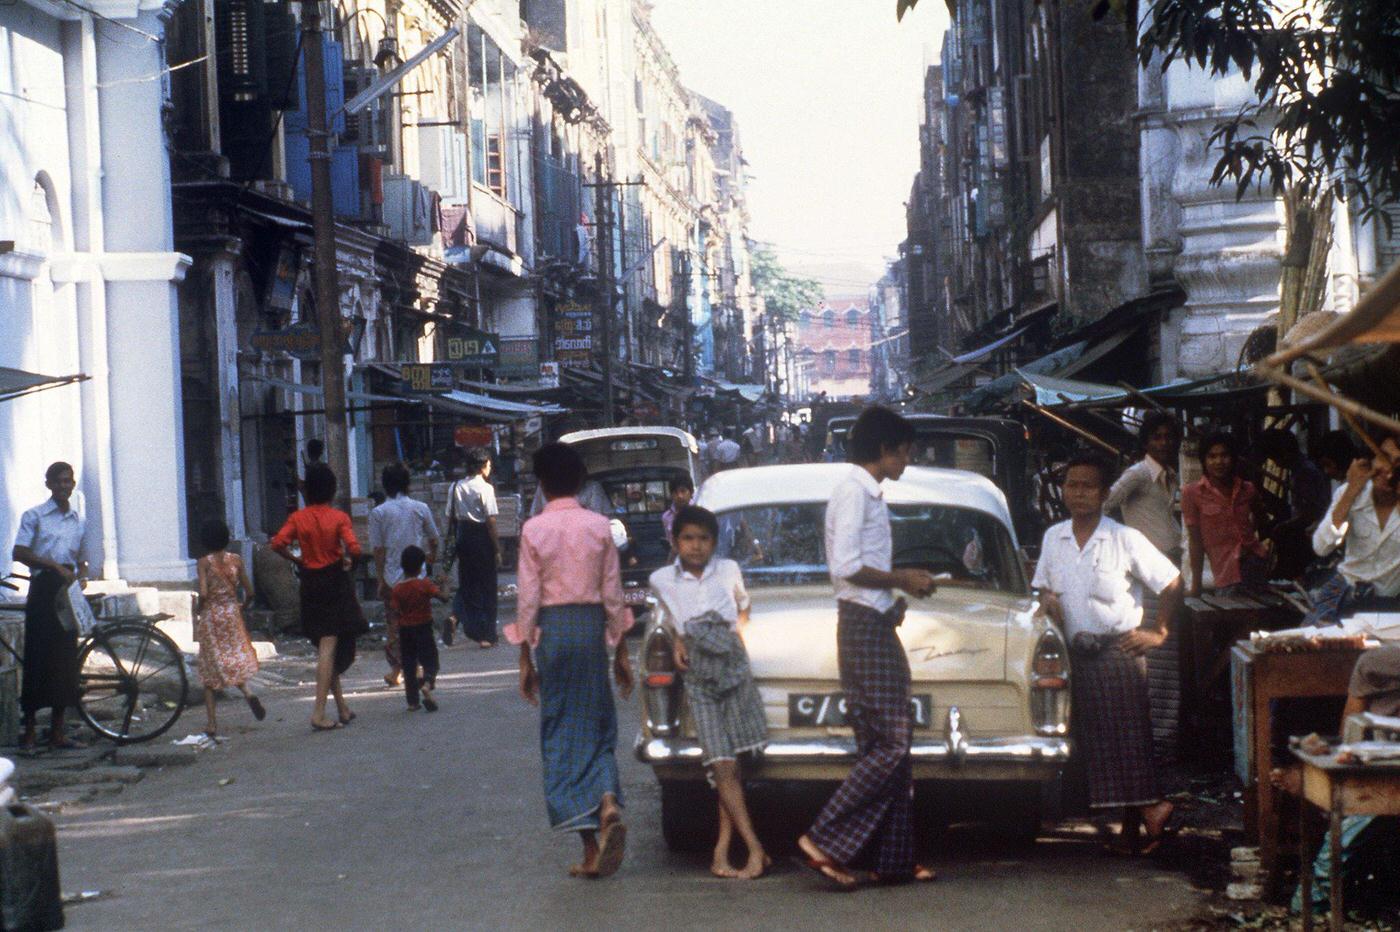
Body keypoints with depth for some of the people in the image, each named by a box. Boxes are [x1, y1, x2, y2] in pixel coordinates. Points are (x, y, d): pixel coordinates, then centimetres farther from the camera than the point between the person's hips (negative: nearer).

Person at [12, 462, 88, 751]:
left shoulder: (80, 521, 15)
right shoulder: (34, 516, 1)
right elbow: (19, 553, -9)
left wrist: (77, 579, -2)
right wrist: (54, 565, -17)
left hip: (68, 592, 5)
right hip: (42, 589, -5)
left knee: (66, 659, 4)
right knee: (38, 658, -7)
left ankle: (57, 732, 9)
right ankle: (29, 730, -1)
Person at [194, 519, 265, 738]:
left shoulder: (204, 563, -8)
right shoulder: (236, 560, 0)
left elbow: (203, 593, -19)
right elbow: (249, 592, 1)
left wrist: (198, 610, -1)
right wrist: (243, 607, 20)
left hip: (210, 616, -2)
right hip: (232, 614, 2)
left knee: (209, 670, 7)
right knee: (236, 660, 17)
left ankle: (212, 723, 4)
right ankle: (247, 691, -15)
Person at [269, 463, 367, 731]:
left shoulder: (298, 518, 1)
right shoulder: (339, 517, -7)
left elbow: (277, 544, -11)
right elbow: (353, 548, -19)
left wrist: (297, 560, 4)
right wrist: (347, 559, 2)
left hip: (310, 586, 4)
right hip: (335, 581, -3)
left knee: (325, 647, 14)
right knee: (329, 648, -5)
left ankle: (343, 709, 19)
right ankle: (319, 712, -15)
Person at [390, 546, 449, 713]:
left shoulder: (397, 588, -3)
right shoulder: (425, 584, -10)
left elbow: (396, 611, -8)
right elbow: (443, 598, -16)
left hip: (405, 630, 2)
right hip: (423, 628, -2)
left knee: (409, 664, 8)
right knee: (430, 660, 3)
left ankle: (412, 700, 9)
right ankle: (427, 683, -27)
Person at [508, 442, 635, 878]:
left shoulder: (534, 530, -4)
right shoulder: (599, 526, 0)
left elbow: (528, 597, -4)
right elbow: (612, 592, 3)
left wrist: (525, 657, 3)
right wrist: (620, 650, 10)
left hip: (552, 628, -2)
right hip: (592, 625, 2)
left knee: (561, 732, 5)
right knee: (598, 726, 13)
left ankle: (590, 845, 2)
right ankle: (608, 803, -16)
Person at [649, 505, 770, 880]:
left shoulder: (728, 571, 5)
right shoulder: (662, 581, 3)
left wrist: (738, 631, 8)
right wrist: (677, 640, 5)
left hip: (735, 670, 1)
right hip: (698, 677, -1)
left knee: (729, 767, -2)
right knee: (723, 766, -8)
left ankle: (722, 850, 4)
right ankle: (756, 851, -9)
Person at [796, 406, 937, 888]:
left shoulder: (868, 494, 19)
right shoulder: (855, 492, -12)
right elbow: (846, 566, -21)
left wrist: (894, 595, 11)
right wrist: (901, 579, -11)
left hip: (874, 626, 10)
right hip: (864, 626, -10)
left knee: (889, 745, 9)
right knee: (890, 745, -13)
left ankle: (896, 861, 11)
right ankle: (824, 841, -12)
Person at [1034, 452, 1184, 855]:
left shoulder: (1125, 539, -6)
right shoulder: (1053, 538, 8)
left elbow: (1171, 583, -2)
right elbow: (1043, 584, 22)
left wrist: (1158, 631, -5)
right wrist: (1047, 598, -1)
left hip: (1119, 648, -5)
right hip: (1078, 652, 5)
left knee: (1129, 735, -8)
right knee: (1095, 739, 4)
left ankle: (1147, 809, -1)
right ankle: (1133, 821, 10)